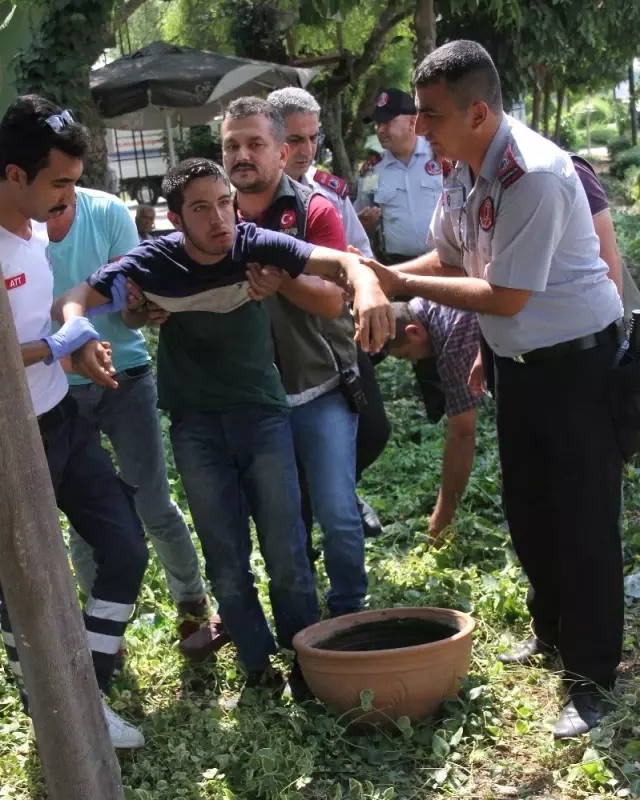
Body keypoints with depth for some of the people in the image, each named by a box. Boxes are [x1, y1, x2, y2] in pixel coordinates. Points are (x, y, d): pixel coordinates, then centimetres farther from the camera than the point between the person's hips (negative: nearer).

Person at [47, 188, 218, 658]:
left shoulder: (108, 212, -9)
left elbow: (132, 308, -7)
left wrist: (137, 312, -31)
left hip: (125, 377, 0)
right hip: (59, 391, 1)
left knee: (154, 506, 3)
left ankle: (193, 605, 23)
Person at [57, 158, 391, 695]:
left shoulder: (255, 245, -14)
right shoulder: (155, 262, -11)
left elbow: (334, 259, -25)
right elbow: (78, 297, -8)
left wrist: (366, 282, -49)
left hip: (263, 413, -1)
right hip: (196, 425, 1)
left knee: (285, 546, 1)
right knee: (226, 555, 6)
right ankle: (257, 662, 21)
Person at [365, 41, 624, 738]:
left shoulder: (535, 176, -28)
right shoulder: (462, 170, -1)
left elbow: (505, 296, -26)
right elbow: (451, 260, 11)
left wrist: (406, 283, -19)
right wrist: (380, 276, -5)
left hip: (575, 361, -9)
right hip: (517, 360, 9)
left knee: (582, 521, -2)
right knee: (526, 509, 18)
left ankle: (592, 677, 11)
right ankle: (550, 630, 38)